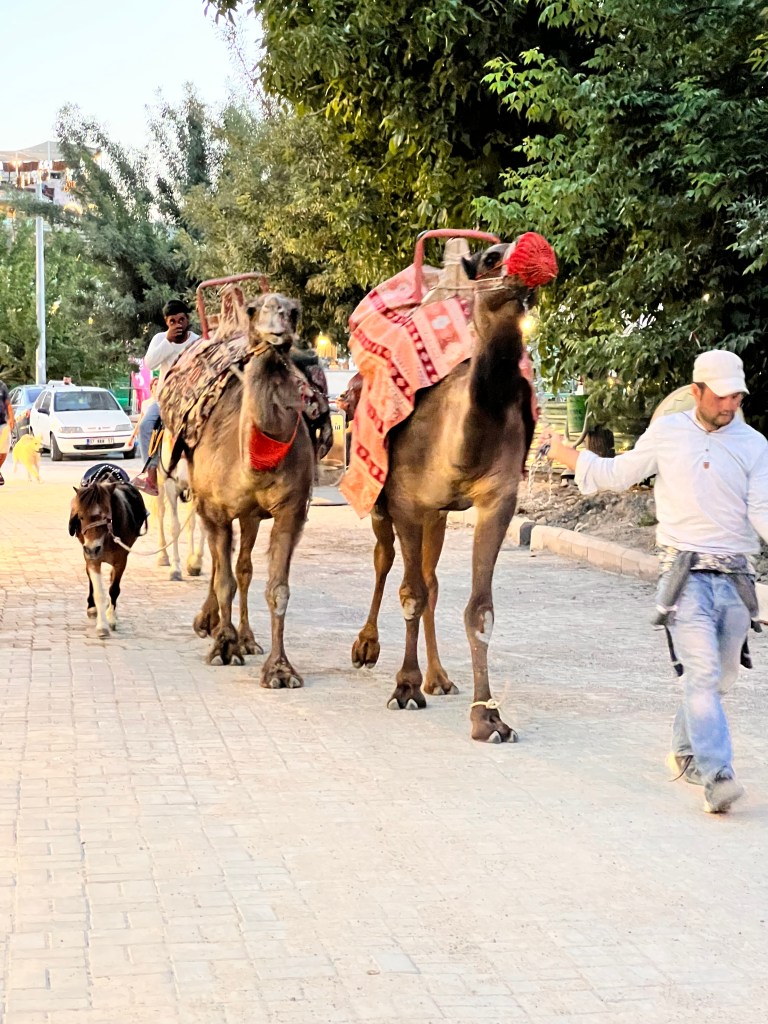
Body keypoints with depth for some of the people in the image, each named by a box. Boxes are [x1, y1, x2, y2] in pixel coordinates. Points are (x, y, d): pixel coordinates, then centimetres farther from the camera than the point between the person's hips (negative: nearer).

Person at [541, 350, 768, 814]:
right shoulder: (667, 433, 6)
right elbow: (615, 474, 19)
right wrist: (562, 451, 23)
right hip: (687, 571, -3)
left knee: (720, 677, 12)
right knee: (703, 674, -16)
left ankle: (686, 751, 34)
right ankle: (718, 776, -21)